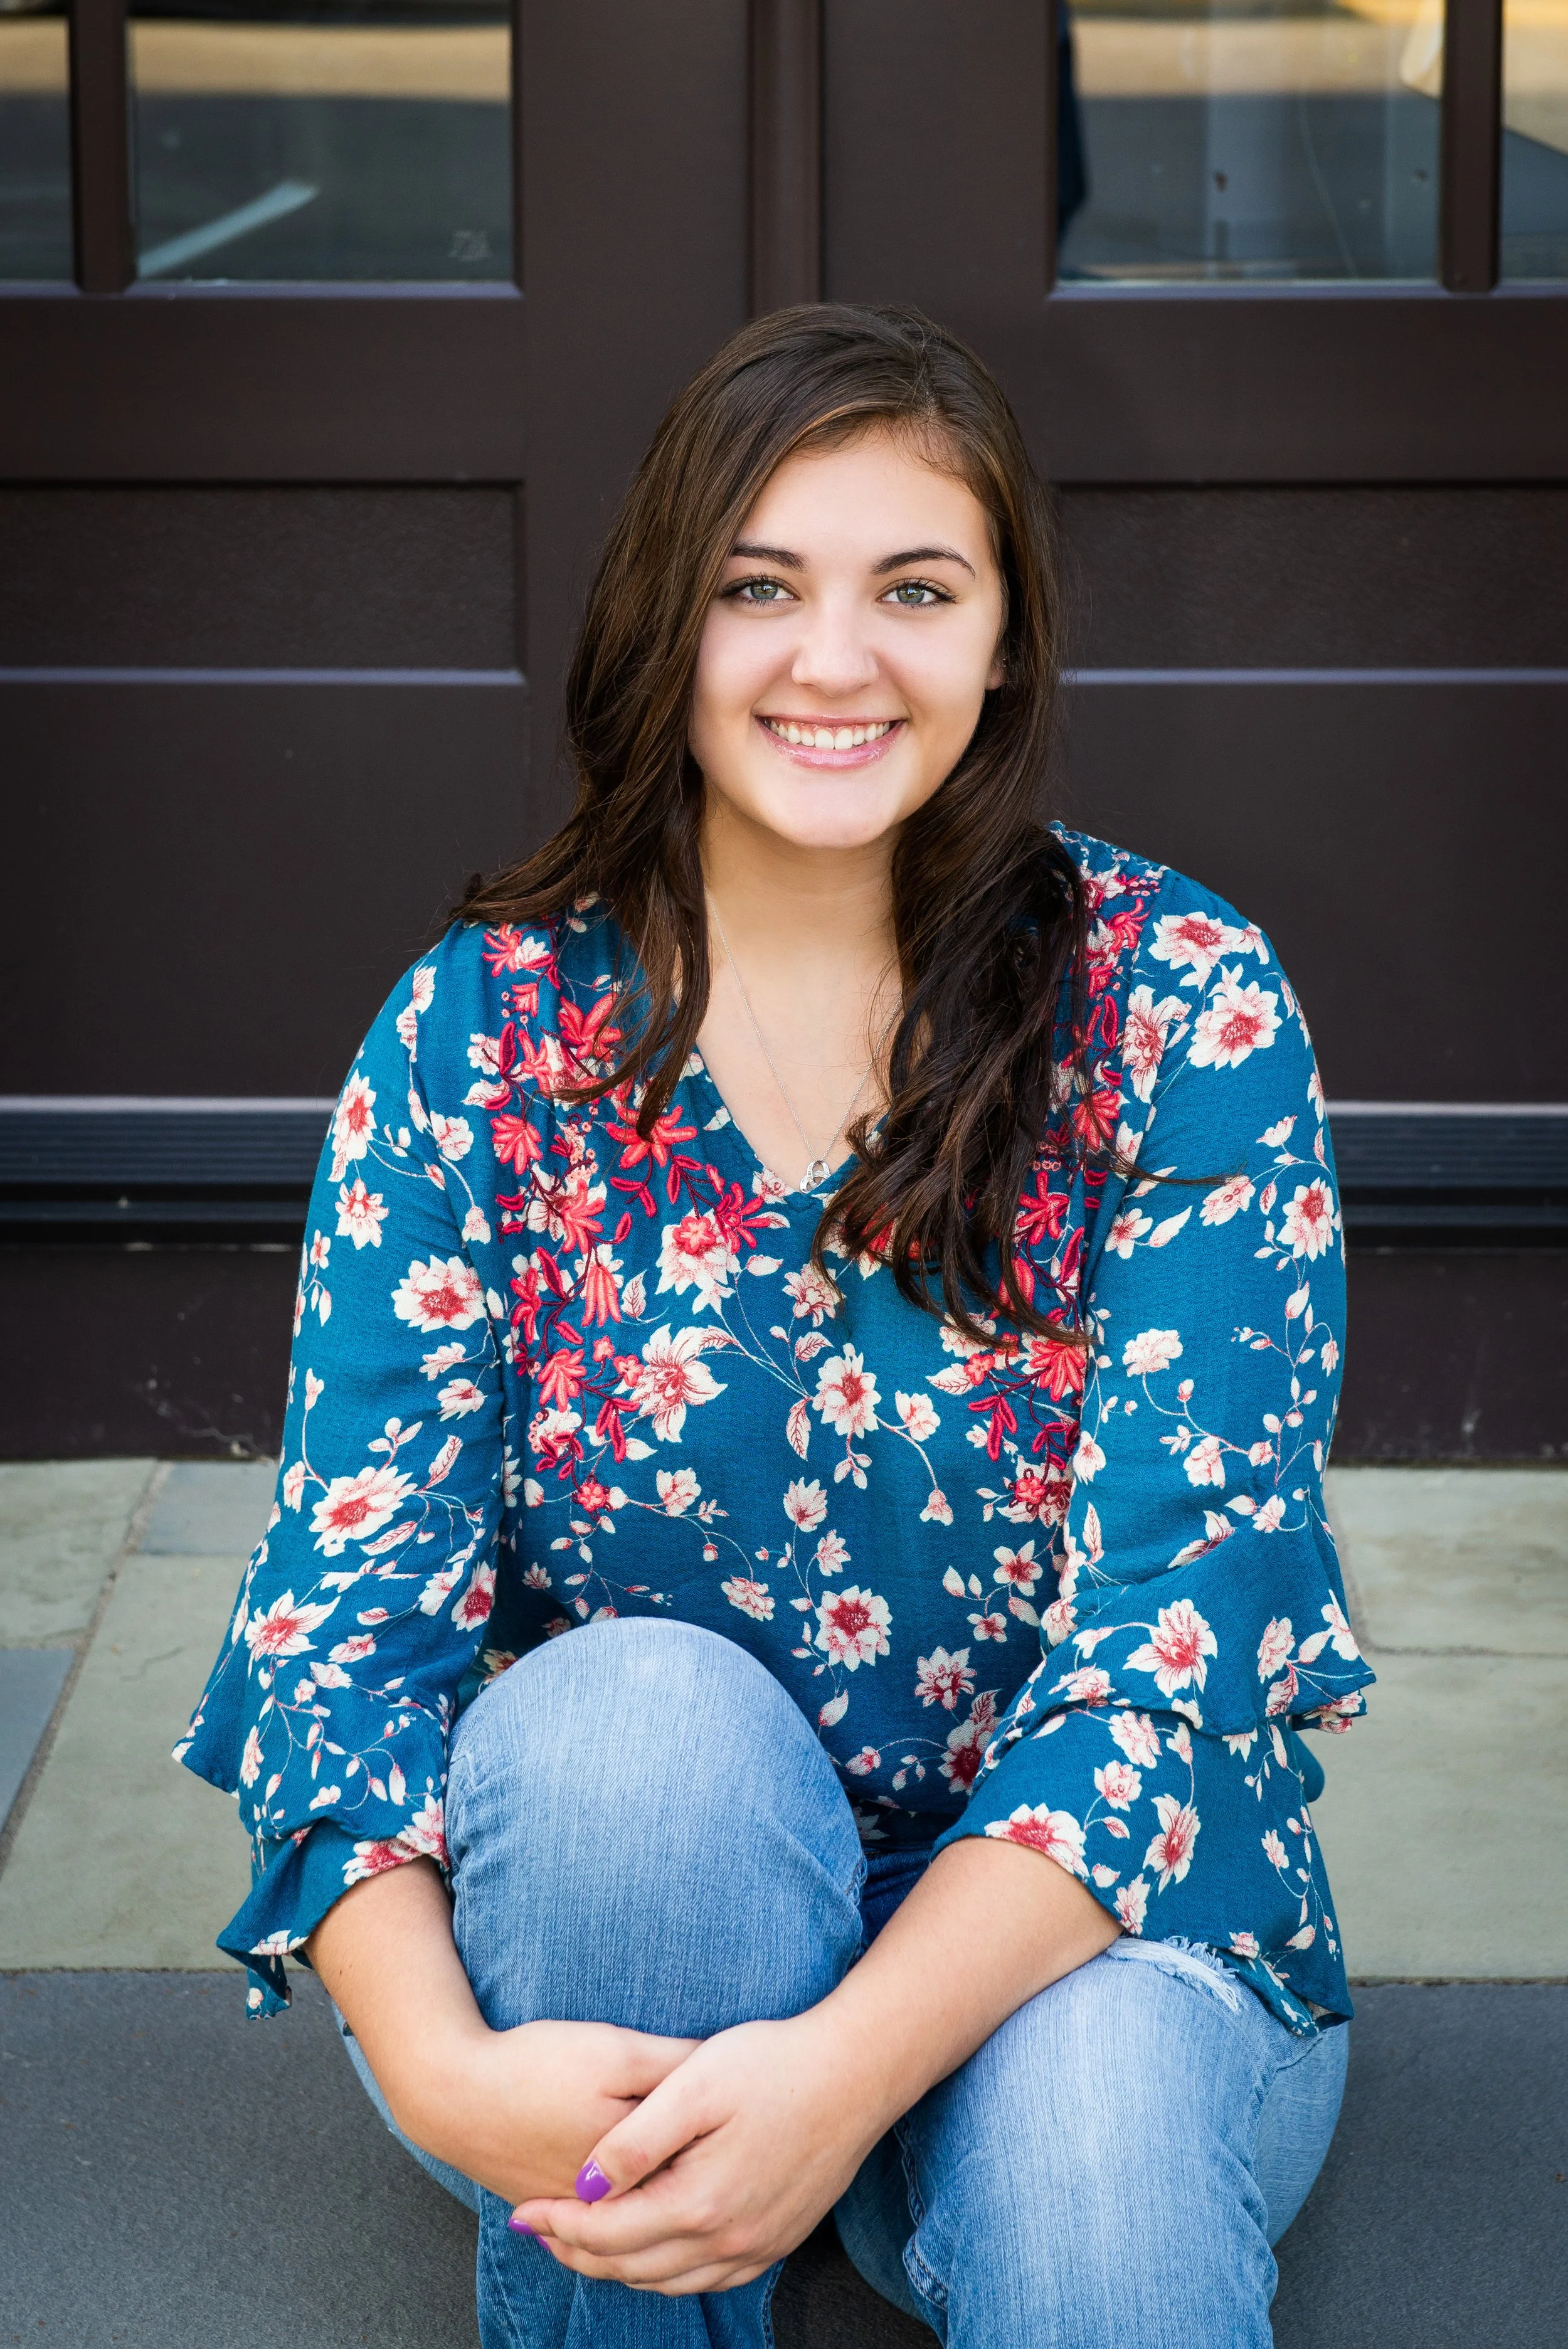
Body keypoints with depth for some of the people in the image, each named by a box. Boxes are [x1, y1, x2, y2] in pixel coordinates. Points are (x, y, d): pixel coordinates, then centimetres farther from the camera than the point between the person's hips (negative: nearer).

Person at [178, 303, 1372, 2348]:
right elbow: (344, 1609, -9)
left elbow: (1187, 1609, -16)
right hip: (596, 1914, 2)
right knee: (634, 1710, -32)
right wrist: (442, 2068, -29)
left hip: (1072, 1925, -2)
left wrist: (849, 2068, -31)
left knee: (1091, 2159, -35)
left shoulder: (1183, 1008, -8)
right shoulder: (478, 1035, -3)